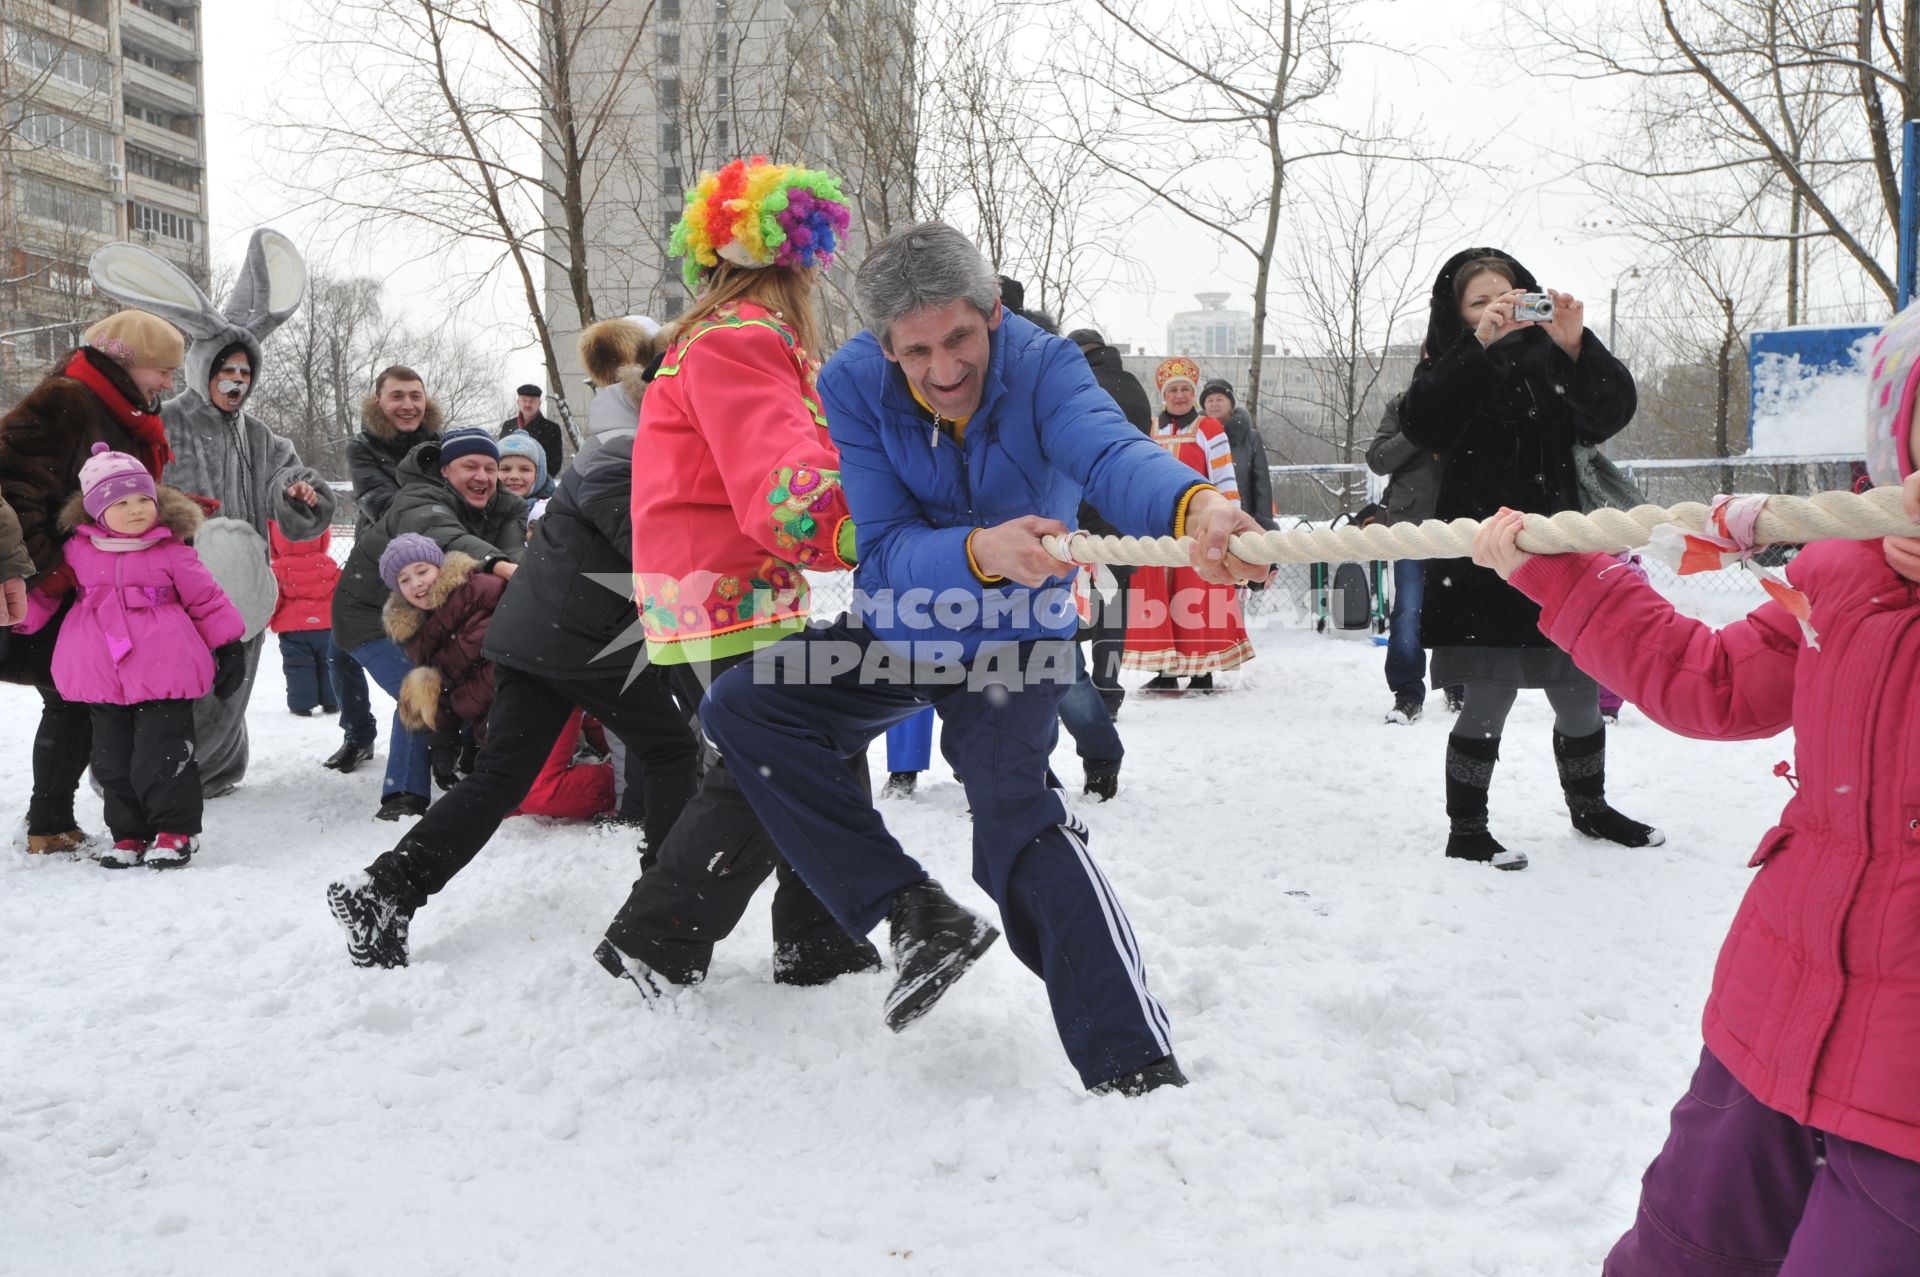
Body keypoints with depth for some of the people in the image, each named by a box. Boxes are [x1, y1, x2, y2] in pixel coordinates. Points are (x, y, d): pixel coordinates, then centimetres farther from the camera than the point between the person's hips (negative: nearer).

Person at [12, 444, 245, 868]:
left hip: (163, 676, -4)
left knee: (162, 754, -4)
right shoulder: (78, 550, 5)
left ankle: (176, 831, 9)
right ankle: (128, 834, 24)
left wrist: (227, 646, 3)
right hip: (102, 681, 4)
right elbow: (46, 591, 21)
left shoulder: (171, 551, -3)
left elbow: (206, 599, 3)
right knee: (113, 759, 11)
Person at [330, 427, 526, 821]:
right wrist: (496, 564, -70)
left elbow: (516, 551, -25)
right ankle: (405, 796, -14)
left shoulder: (503, 508, -6)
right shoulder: (419, 502, -29)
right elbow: (442, 537, -52)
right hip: (373, 615, -7)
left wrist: (520, 566, -50)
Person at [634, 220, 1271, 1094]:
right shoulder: (852, 385, -18)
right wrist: (982, 552, -47)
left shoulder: (1041, 367, -23)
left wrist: (1195, 505, -68)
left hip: (1014, 641, -4)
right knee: (739, 711, -8)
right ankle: (917, 917, -9)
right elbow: (886, 549, -25)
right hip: (894, 634, 4)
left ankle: (1139, 1070, -24)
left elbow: (1110, 453, -45)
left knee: (1015, 809, -26)